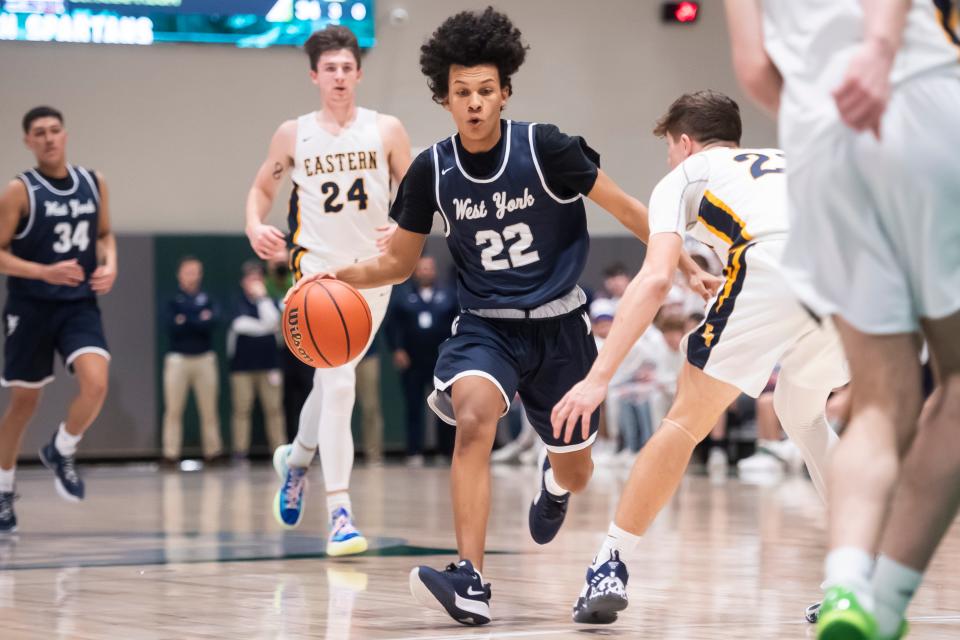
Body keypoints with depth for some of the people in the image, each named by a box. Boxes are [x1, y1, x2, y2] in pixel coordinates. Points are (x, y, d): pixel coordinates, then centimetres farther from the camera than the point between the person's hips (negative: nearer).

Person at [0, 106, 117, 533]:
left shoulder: (93, 184, 4)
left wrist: (110, 265, -1)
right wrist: (45, 272, -23)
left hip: (79, 305, 3)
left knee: (96, 384, -19)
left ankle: (61, 452, 9)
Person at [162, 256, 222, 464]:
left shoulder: (207, 299, 9)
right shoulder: (172, 300, 5)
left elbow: (214, 321, -10)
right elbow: (171, 327, -10)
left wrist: (185, 321, -9)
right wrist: (199, 321, -8)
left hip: (204, 358, 1)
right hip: (177, 358, -1)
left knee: (209, 408, 1)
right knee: (173, 409, -3)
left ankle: (212, 450, 7)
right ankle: (171, 452, -1)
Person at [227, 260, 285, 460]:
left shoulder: (270, 301, 9)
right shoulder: (238, 302, 6)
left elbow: (272, 321, -11)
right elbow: (239, 324, -11)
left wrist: (262, 296, -9)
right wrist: (264, 328, -9)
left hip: (268, 363, 1)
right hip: (242, 363, -1)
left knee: (274, 408, -3)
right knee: (241, 408, -1)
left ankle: (280, 449, -1)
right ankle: (240, 449, 3)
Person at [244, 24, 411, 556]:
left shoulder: (386, 131, 1)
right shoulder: (294, 134, 1)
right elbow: (262, 187, 13)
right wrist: (255, 226, -7)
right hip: (320, 268, -2)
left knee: (333, 381, 15)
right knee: (339, 385, -17)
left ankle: (296, 458, 45)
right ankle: (339, 515, -16)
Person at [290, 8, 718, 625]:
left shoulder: (544, 147, -16)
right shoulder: (432, 169, -7)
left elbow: (627, 209, -6)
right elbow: (400, 261, 5)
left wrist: (688, 267, -6)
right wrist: (344, 275, -13)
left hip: (558, 325, 0)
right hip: (485, 324, 0)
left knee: (576, 475, 13)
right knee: (473, 418, -33)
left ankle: (554, 480, 55)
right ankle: (471, 582, -36)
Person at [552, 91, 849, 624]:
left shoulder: (685, 176, 25)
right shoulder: (789, 160, 40)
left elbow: (656, 280, 8)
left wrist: (599, 378, 3)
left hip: (775, 270, -5)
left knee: (686, 420, 7)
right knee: (803, 415, 28)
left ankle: (612, 569, 4)